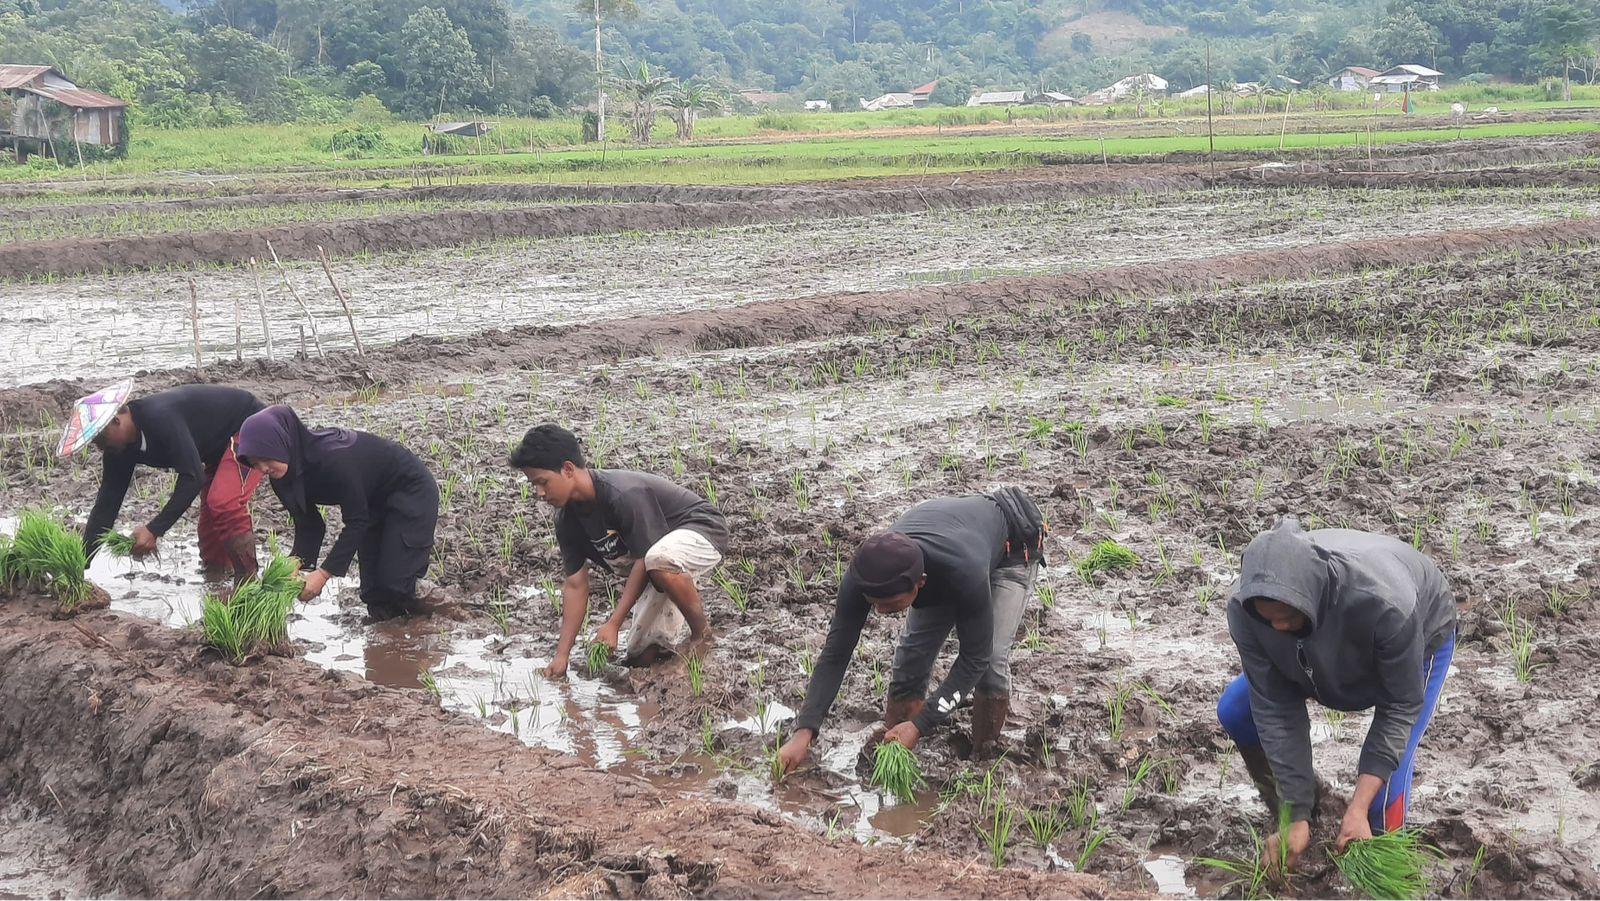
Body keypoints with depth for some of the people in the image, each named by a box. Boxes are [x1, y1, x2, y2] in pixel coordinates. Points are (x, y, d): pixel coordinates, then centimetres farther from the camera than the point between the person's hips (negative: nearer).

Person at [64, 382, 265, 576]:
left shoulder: (160, 418, -36)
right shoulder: (120, 449, -7)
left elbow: (192, 477, -38)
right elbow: (106, 504, -4)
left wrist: (154, 530, -37)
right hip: (217, 447, 9)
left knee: (224, 503, -25)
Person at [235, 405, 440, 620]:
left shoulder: (332, 458, -39)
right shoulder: (284, 475, -14)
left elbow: (356, 521, -32)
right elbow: (308, 525, -10)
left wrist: (323, 573, -35)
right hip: (374, 503, 7)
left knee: (394, 579, -14)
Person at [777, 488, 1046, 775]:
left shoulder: (964, 572, -48)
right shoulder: (864, 574, -35)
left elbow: (974, 657, -34)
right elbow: (835, 654, -27)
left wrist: (920, 725, -38)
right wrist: (804, 731, -35)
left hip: (1012, 545, -4)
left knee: (990, 659, -19)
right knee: (912, 655, -8)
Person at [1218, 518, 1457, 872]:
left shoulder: (1385, 603, -46)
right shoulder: (1244, 609, -35)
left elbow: (1400, 705, -31)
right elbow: (1276, 709, -26)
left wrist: (1358, 808, -35)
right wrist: (1297, 818, -26)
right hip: (1328, 651, 4)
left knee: (1383, 790, -19)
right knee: (1235, 711, -6)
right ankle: (1296, 806, 16)